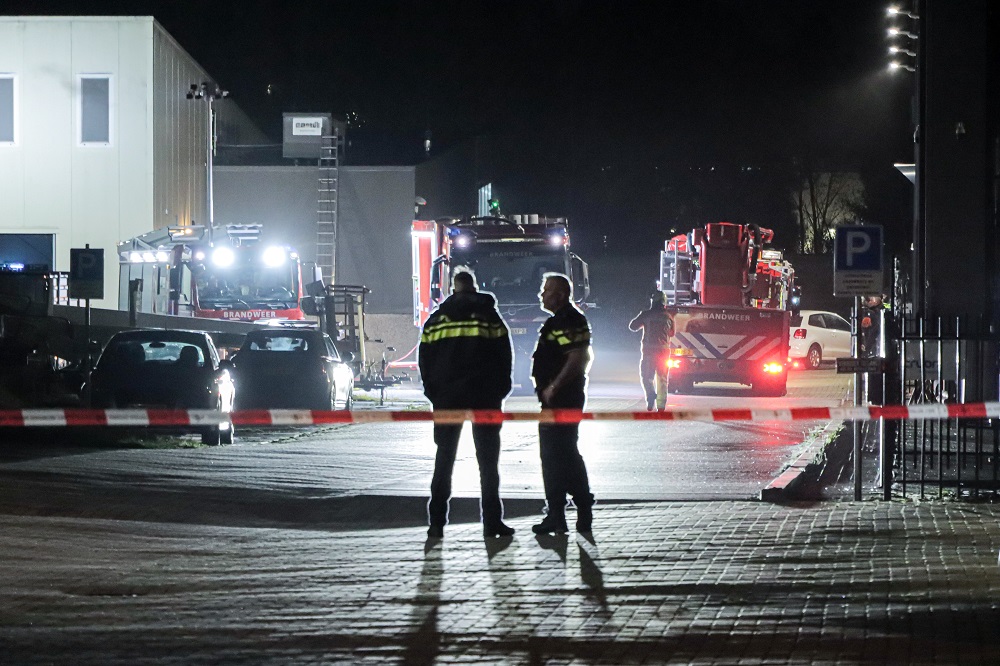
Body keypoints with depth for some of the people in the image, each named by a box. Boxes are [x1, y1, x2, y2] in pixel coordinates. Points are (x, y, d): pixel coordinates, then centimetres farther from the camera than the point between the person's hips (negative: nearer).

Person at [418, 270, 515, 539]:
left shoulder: (435, 319, 7)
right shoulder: (489, 315, 0)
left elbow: (424, 360, 7)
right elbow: (503, 356, -1)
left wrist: (433, 393, 12)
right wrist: (500, 390, 8)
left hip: (447, 396, 2)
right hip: (484, 396, -2)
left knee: (444, 457, 6)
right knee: (487, 458, 2)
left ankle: (437, 522, 0)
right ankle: (492, 522, -2)